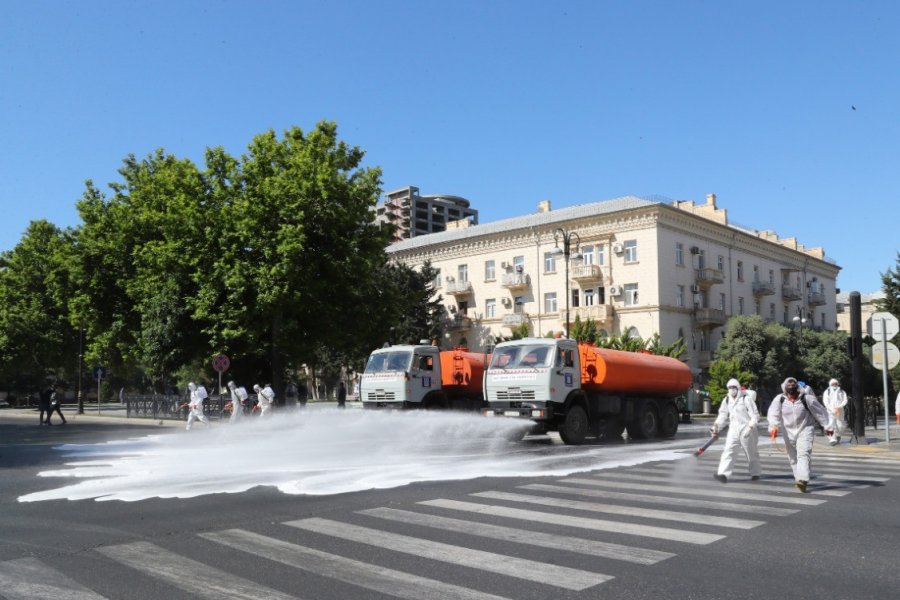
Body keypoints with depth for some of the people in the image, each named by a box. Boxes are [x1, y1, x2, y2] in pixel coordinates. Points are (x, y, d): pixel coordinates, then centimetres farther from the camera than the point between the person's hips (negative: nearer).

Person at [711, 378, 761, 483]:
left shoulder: (746, 399, -10)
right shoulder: (726, 400, 8)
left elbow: (755, 416, -11)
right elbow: (723, 415, 12)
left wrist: (750, 428, -22)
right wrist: (716, 427, 0)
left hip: (746, 429, -4)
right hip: (733, 429, 4)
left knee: (751, 453, 10)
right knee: (728, 451, -10)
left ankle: (756, 473, 30)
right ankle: (723, 474, -19)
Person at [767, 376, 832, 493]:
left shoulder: (807, 398, -10)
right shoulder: (779, 399, -6)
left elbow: (820, 412, 1)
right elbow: (773, 413, -16)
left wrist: (827, 427, 7)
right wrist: (773, 426, -33)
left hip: (805, 430, -3)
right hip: (788, 432, 3)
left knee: (803, 454, -19)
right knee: (793, 457, 11)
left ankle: (802, 480, -29)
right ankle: (798, 477, 28)